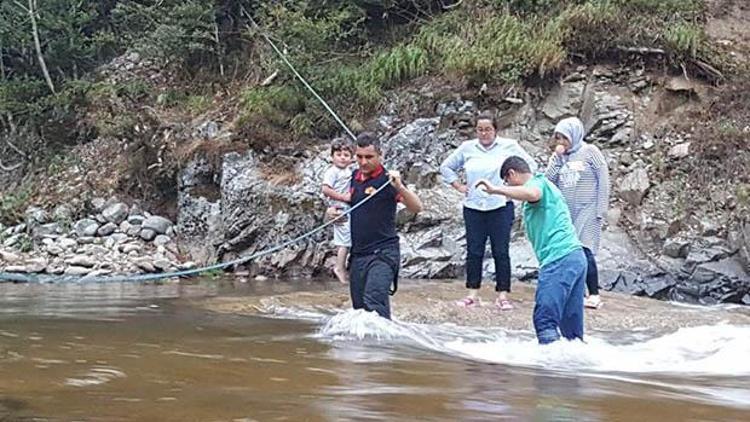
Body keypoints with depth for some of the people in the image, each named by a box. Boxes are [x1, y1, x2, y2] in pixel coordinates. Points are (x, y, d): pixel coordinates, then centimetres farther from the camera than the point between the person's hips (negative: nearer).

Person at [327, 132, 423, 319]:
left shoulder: (387, 180, -10)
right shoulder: (355, 177, 11)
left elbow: (417, 207, -20)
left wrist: (399, 187, -37)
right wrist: (335, 211, 7)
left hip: (382, 253, -8)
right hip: (358, 253, 8)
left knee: (373, 300, -24)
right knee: (359, 307, 11)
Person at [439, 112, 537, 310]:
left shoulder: (509, 146, 1)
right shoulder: (467, 148, 8)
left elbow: (531, 166, 7)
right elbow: (446, 167, 18)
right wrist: (459, 186, 8)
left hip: (500, 207, -2)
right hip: (473, 207, 2)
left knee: (501, 252, -1)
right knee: (474, 251, 4)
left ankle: (503, 295, 4)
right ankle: (473, 294, 10)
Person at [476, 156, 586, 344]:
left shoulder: (537, 182, 0)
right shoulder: (545, 187, 31)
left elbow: (532, 194, -26)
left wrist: (496, 189, -26)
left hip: (559, 258, -10)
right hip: (576, 256, 10)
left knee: (545, 320, -16)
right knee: (572, 327, 9)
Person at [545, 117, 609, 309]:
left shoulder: (590, 152, -3)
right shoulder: (560, 156, 11)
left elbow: (603, 180, -5)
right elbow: (549, 178, 2)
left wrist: (601, 209, -9)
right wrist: (557, 157, -6)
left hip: (587, 212, -5)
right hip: (565, 213, 5)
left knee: (584, 250, -12)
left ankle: (594, 294, -6)